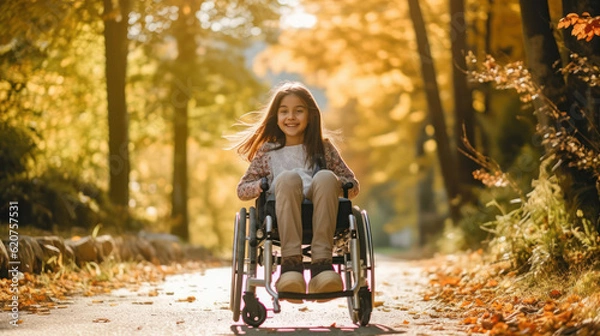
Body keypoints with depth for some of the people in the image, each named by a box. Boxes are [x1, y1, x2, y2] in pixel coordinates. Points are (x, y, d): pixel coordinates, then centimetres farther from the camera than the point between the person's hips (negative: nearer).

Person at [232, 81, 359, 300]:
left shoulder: (323, 148, 23)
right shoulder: (267, 152, 22)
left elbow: (352, 182, 24)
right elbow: (242, 189, 23)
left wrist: (344, 184, 0)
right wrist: (259, 186, 1)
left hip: (319, 213, 1)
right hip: (281, 216, 0)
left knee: (326, 177, -31)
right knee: (288, 177, -33)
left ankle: (321, 262, -42)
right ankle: (291, 262, -43)